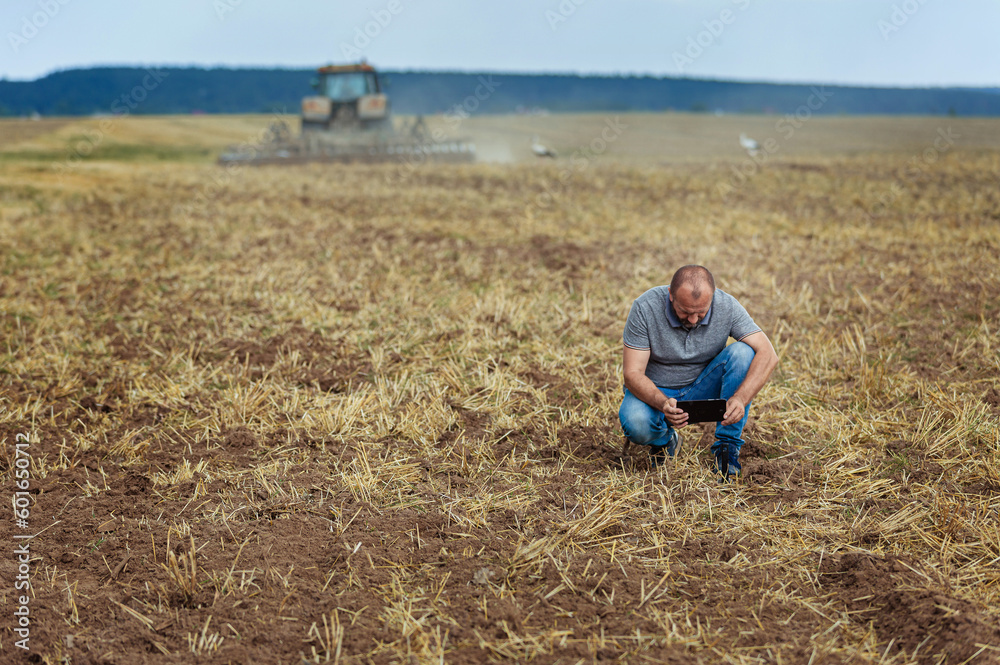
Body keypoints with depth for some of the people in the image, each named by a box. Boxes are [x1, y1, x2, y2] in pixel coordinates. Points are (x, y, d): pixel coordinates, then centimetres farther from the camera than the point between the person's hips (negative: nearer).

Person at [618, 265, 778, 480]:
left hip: (703, 389, 2)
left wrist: (740, 399, -42)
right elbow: (633, 373, -25)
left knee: (743, 352, -26)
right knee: (636, 424, -36)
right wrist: (663, 404, -44)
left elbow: (768, 355, -25)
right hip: (655, 392, -1)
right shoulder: (645, 307, -25)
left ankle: (727, 448, -17)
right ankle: (664, 440, 4)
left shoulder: (727, 306, -21)